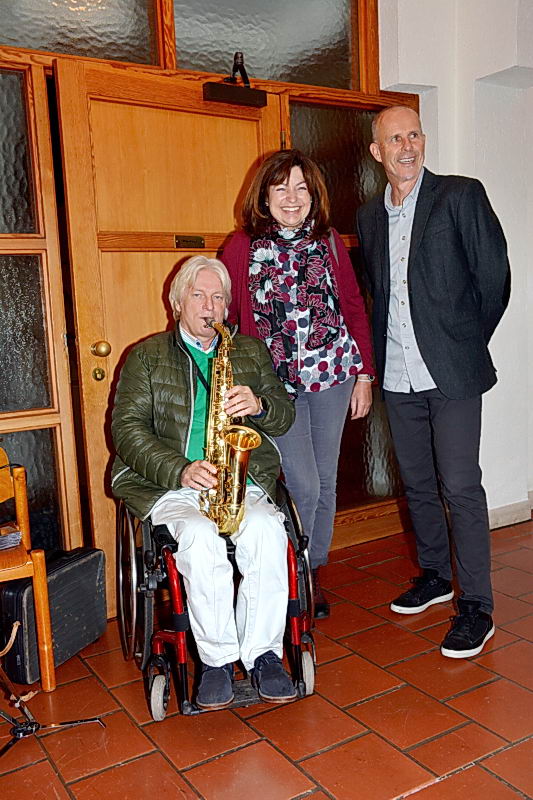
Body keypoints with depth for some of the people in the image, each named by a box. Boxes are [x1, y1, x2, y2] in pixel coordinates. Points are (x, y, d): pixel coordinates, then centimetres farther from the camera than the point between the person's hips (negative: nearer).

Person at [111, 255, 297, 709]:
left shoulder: (252, 351, 19)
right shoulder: (147, 356, 10)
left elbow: (285, 416, 15)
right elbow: (127, 428, -1)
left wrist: (260, 406, -10)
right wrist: (180, 470, -16)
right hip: (170, 484, -2)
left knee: (267, 531, -30)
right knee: (201, 538, -33)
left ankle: (263, 653, -14)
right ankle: (218, 659, -15)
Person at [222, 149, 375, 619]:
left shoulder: (329, 241, 7)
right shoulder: (243, 246, 0)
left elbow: (354, 308, 10)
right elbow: (222, 313, 2)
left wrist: (364, 374, 6)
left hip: (332, 374, 3)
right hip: (274, 383, -3)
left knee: (326, 482, 10)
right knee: (304, 485, -7)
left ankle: (316, 574, 29)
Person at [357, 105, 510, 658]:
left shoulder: (461, 196, -3)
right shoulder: (369, 217, 13)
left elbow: (494, 279, -3)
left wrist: (466, 344, 2)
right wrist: (378, 360, 11)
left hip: (451, 374, -5)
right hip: (398, 378, 5)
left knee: (460, 486, -5)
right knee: (417, 484, 14)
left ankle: (476, 607, 6)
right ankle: (434, 575, 33)